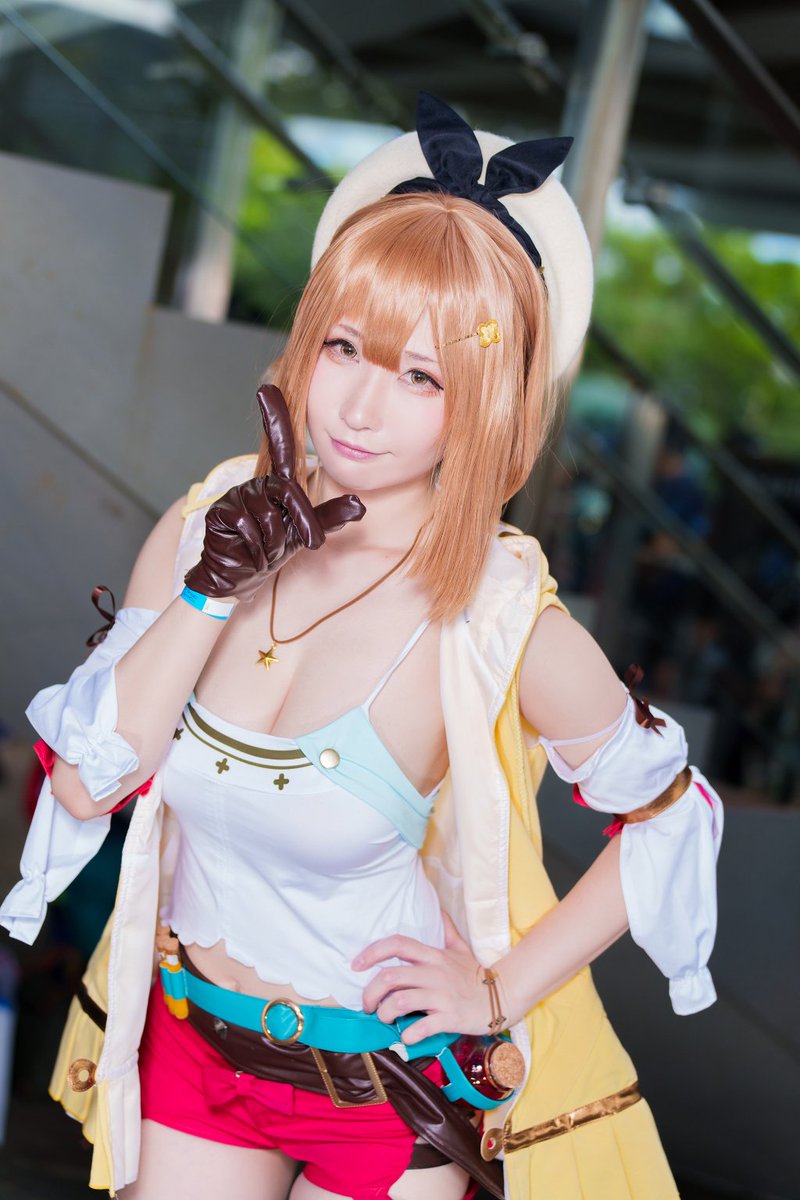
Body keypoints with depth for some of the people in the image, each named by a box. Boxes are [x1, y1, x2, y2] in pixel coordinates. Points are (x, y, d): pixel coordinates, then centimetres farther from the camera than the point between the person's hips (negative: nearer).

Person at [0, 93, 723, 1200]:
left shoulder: (503, 622, -23)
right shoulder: (207, 523, -11)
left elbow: (673, 817, -9)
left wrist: (503, 991, -8)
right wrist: (213, 592, -23)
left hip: (391, 1091, -3)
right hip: (184, 1040, 4)